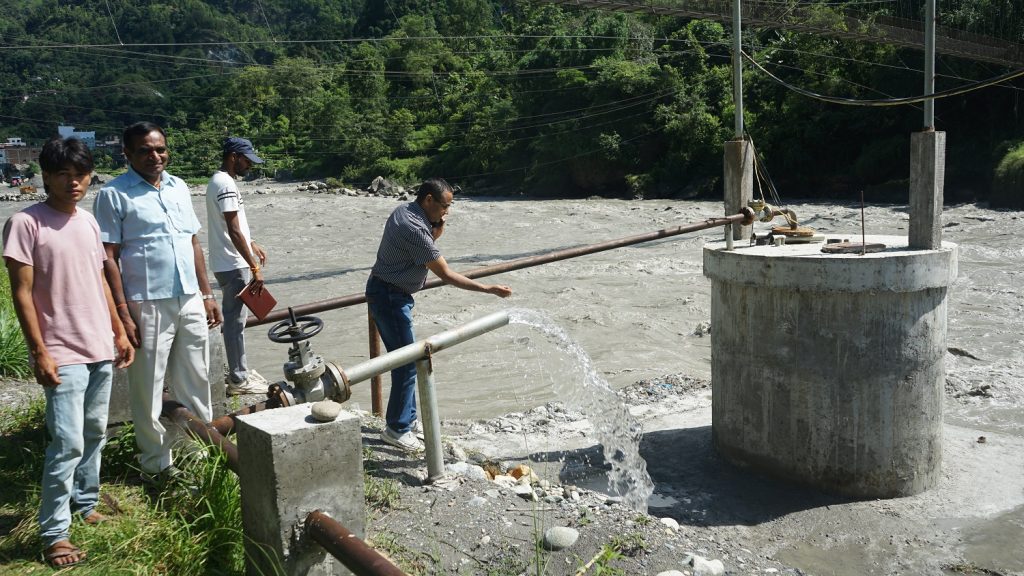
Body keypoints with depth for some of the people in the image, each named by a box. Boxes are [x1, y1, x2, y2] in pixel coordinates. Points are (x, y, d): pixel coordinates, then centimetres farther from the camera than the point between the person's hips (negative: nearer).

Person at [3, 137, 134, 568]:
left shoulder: (88, 221, 9)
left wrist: (119, 333, 15)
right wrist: (40, 352, -15)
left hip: (100, 350, 7)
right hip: (63, 354, -7)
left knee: (94, 435, 15)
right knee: (68, 443, -7)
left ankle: (84, 504, 32)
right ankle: (53, 533, 5)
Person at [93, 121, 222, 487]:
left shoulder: (179, 188, 12)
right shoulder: (114, 195, -5)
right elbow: (108, 258, -8)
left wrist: (207, 295, 13)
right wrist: (122, 313, -13)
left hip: (191, 302, 6)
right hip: (148, 305, -5)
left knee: (195, 385, 13)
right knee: (150, 390, 4)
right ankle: (157, 466, 17)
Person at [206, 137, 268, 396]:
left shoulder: (220, 181, 14)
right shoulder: (226, 185, -19)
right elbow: (233, 231, -24)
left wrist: (252, 245, 23)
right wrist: (255, 268, -23)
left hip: (229, 264, 11)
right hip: (233, 265, -11)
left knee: (235, 318, 17)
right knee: (235, 319, -4)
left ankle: (239, 370, 27)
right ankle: (238, 379, 3)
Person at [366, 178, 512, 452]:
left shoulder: (403, 211, 5)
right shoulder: (414, 229, -25)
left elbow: (426, 244, 19)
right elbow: (446, 275, -24)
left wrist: (437, 229, -3)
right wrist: (487, 288, -21)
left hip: (387, 292, 10)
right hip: (390, 296, -10)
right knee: (408, 363, -5)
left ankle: (407, 418, 27)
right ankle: (397, 428, 5)